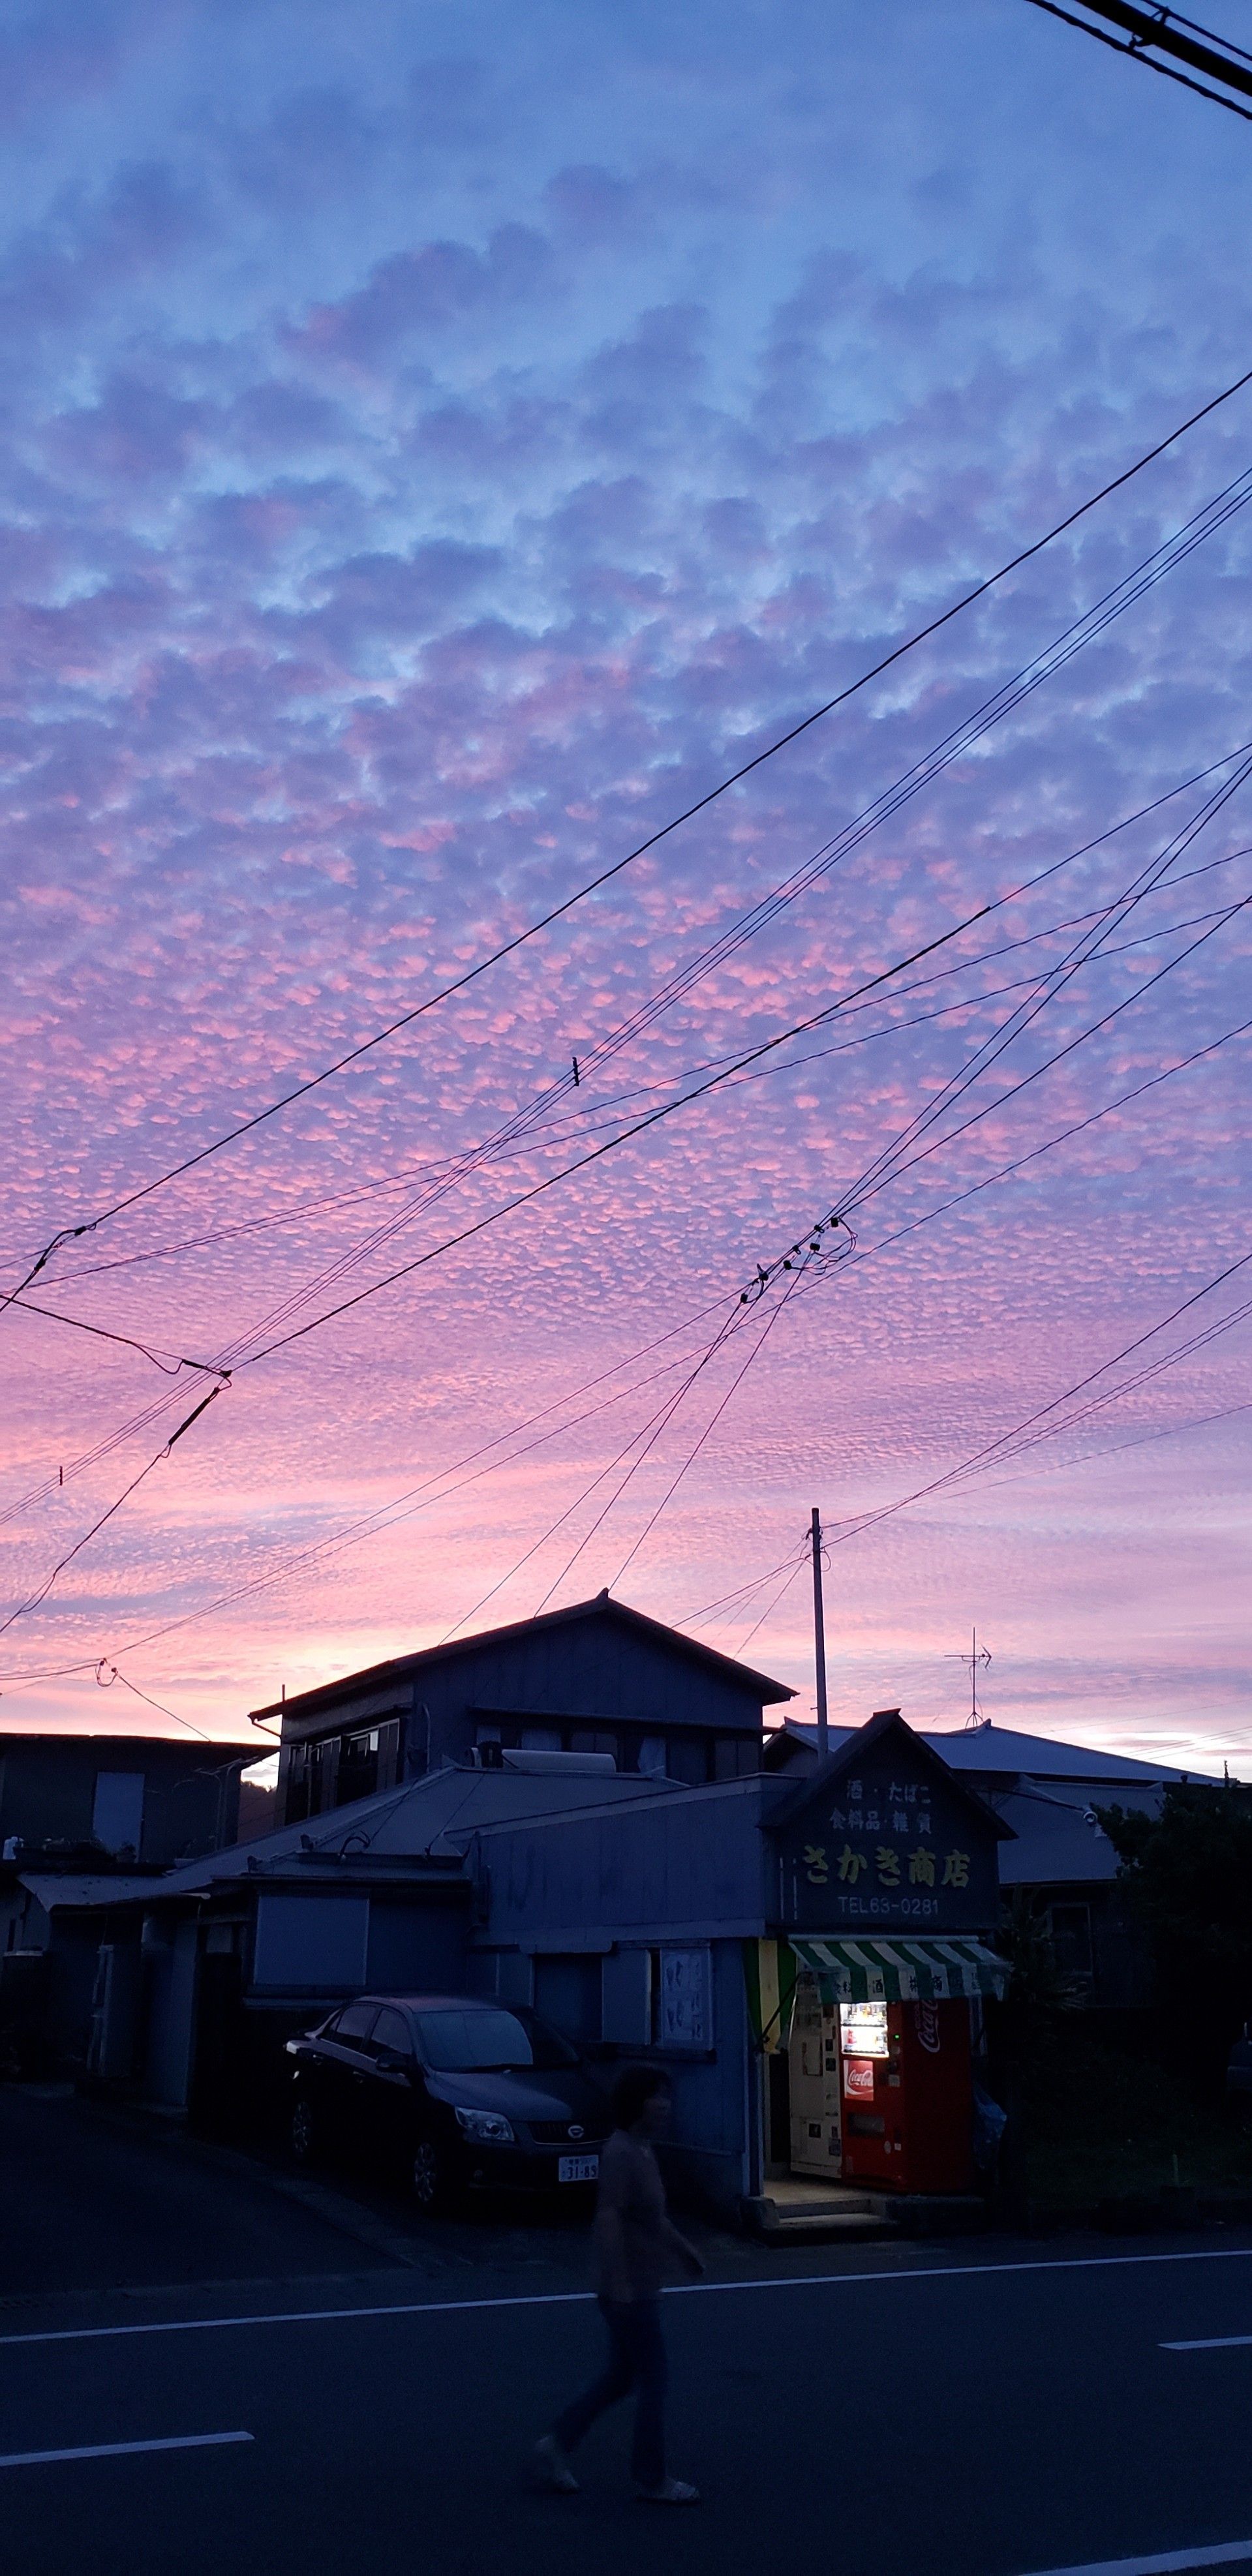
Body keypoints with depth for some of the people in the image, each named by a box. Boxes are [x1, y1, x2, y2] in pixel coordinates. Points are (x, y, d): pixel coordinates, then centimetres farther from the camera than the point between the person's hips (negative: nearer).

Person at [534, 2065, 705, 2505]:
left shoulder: (641, 2151, 10)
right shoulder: (620, 2153, -20)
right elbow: (609, 2219, -26)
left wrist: (682, 2249, 28)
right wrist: (619, 2283, -28)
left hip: (641, 2287, 9)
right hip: (632, 2290, -9)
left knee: (620, 2377, 16)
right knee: (653, 2379, 2)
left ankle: (557, 2446, 22)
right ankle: (653, 2480, 14)